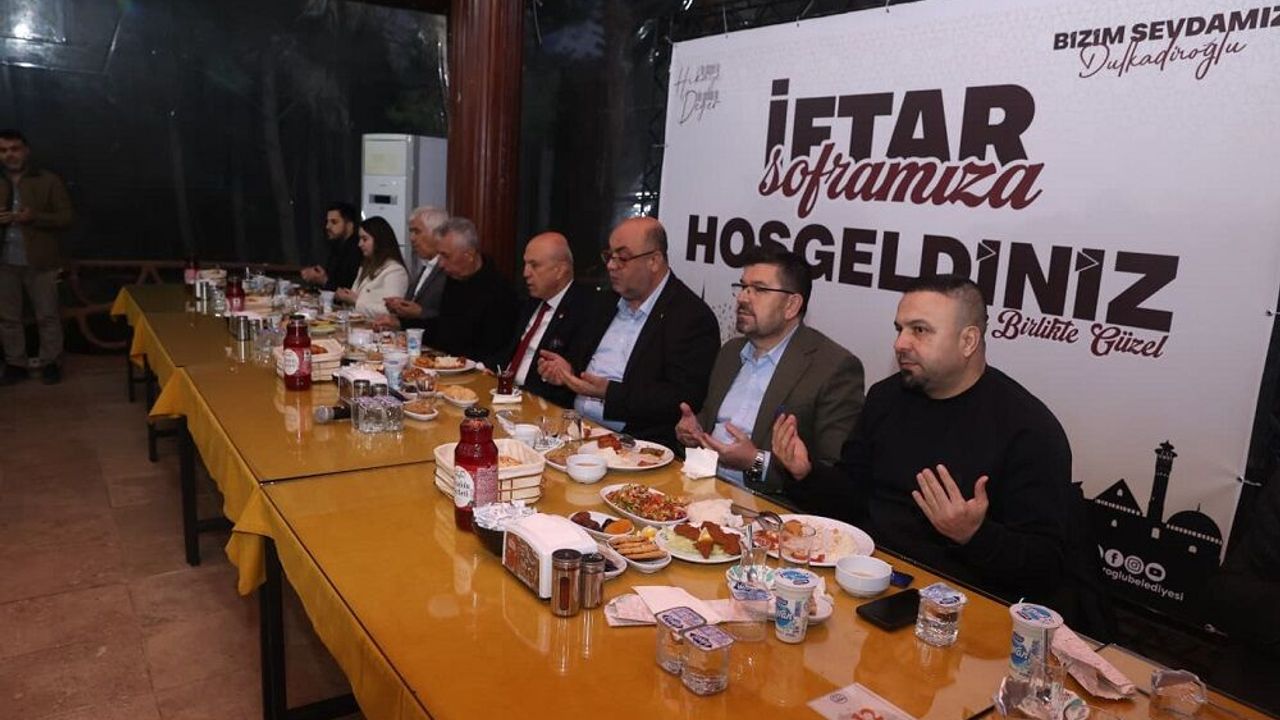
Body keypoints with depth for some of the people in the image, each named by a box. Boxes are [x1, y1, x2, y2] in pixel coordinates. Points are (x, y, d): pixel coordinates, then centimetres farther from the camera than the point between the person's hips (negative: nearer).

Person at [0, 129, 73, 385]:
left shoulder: (49, 181, -1)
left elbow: (66, 218, -5)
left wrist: (34, 217, -21)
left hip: (39, 260, -4)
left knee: (47, 316, 3)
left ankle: (50, 363, 13)